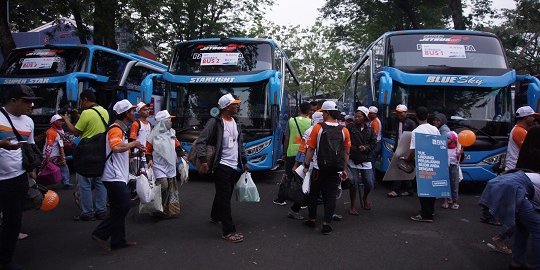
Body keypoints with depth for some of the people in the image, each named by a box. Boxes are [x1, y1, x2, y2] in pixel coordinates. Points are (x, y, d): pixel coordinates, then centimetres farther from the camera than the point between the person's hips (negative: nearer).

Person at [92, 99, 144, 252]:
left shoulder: (121, 129, 19)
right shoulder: (116, 129, -13)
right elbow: (116, 148, -32)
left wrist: (135, 152, 17)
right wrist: (133, 144, -17)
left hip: (118, 176, 10)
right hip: (114, 176, -10)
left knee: (119, 209, 11)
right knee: (124, 206, -12)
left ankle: (118, 240, 16)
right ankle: (100, 233, -4)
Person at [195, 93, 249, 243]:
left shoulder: (235, 123, 12)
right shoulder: (215, 122, -12)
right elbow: (201, 142, -15)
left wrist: (244, 162, 18)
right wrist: (203, 161, -23)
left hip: (235, 167, 8)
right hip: (222, 166, -8)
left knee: (225, 195, 21)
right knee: (225, 198, -5)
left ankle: (215, 216, 43)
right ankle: (228, 231, 0)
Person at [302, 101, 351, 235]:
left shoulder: (318, 128, -7)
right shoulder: (344, 131, 0)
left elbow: (311, 149, -6)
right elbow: (346, 152, 4)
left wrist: (306, 165, 2)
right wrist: (344, 169, 12)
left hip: (319, 168, -1)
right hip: (336, 170, 2)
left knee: (314, 194, 14)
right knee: (330, 196, 6)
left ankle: (312, 220, 23)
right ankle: (326, 224, 6)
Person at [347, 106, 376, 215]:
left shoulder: (370, 130, 8)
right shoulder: (350, 128, -3)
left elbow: (374, 143, 6)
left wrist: (366, 148, -9)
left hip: (366, 161, 3)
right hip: (353, 160, -3)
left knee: (370, 183, 4)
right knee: (353, 182, -2)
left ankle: (365, 198, 37)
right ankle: (353, 206, 15)